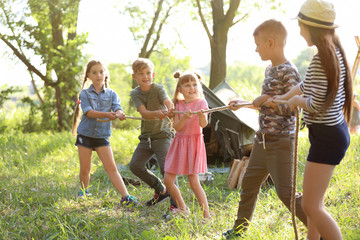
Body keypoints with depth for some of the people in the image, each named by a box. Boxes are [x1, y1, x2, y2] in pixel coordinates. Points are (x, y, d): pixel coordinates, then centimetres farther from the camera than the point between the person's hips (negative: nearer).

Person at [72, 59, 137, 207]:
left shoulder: (111, 94, 5)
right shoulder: (85, 93, -1)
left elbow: (117, 108, -12)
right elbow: (88, 112, -16)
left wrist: (119, 114, -37)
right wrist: (107, 114, -31)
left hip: (102, 136, 0)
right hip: (85, 134, 0)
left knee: (111, 167, -7)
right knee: (85, 169, 7)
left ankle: (125, 197, -13)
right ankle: (83, 191, 33)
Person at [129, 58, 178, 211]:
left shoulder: (158, 89, -10)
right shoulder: (135, 93, -2)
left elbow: (169, 103, -28)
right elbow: (144, 113, -19)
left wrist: (171, 110, -54)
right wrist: (157, 113, -41)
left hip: (162, 135, -5)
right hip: (146, 136, 6)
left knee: (166, 168, -17)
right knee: (135, 166, 3)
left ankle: (175, 204, -10)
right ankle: (161, 190, 22)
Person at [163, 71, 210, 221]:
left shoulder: (201, 102, -8)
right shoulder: (178, 104, 3)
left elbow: (203, 124, -23)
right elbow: (176, 127, -6)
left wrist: (202, 116, -44)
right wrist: (184, 117, -24)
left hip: (194, 142, -5)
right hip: (179, 142, 5)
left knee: (194, 182, -11)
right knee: (168, 180, 3)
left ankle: (207, 215, -3)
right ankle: (182, 208, 23)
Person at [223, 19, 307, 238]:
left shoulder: (289, 72, -17)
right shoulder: (270, 70, 12)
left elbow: (293, 108, -21)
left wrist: (266, 99, -20)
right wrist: (244, 104, 22)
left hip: (280, 144, -9)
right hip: (263, 141, 9)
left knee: (286, 192, -8)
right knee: (249, 183, 18)